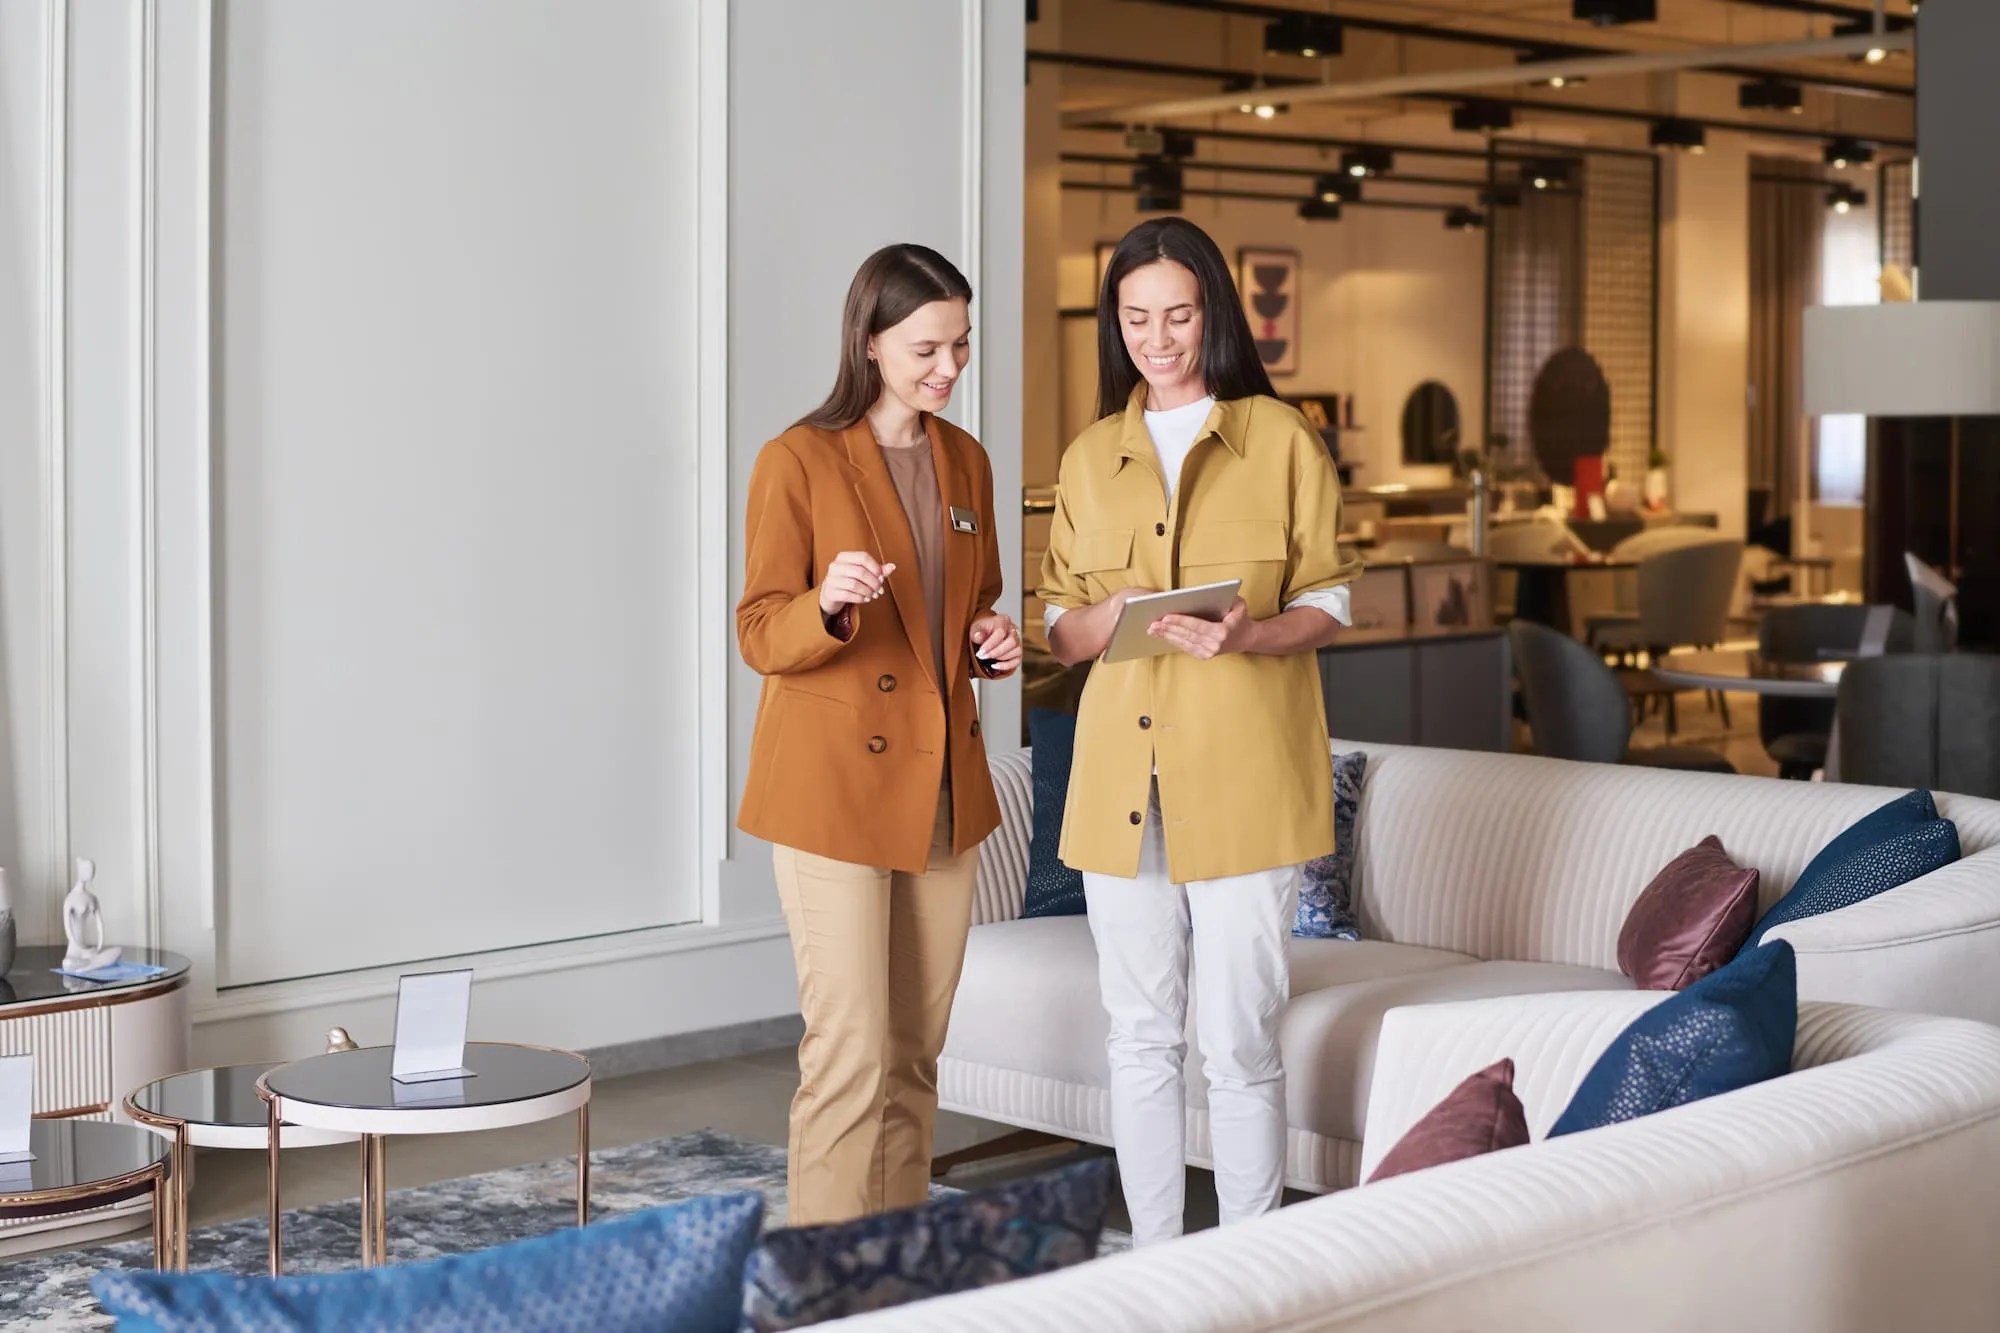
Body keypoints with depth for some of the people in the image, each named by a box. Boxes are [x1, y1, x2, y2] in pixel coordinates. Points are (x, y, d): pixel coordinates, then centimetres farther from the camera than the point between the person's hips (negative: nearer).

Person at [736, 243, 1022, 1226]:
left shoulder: (966, 461, 11)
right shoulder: (800, 460, -9)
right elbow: (760, 639, -9)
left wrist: (994, 644, 0)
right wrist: (830, 603, -29)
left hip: (946, 783, 7)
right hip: (834, 784, -6)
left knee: (917, 1052, 11)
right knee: (849, 1052, -9)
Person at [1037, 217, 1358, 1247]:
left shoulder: (1280, 440, 4)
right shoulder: (1090, 458, 13)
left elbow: (1328, 605, 3)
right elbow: (1059, 633, 13)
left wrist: (1247, 634, -17)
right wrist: (1107, 618, -10)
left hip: (1243, 770, -3)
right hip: (1122, 776, 4)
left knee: (1238, 1043, -5)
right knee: (1140, 1038, 9)